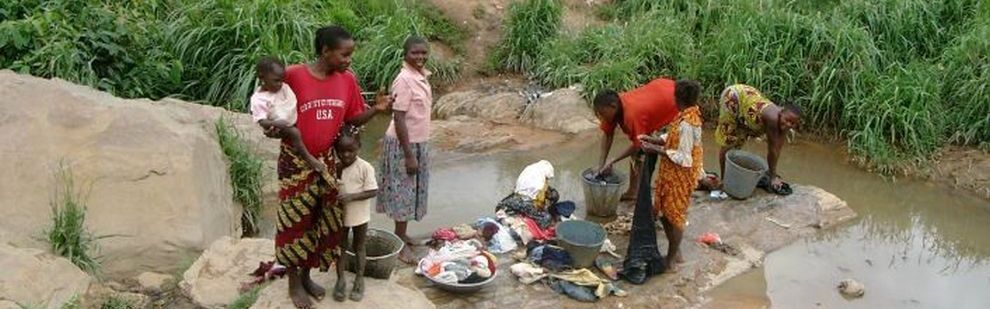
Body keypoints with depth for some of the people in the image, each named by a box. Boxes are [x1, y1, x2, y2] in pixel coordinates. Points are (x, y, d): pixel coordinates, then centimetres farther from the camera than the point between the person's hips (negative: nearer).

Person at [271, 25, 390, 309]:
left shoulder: (347, 79, -2)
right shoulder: (293, 75, -15)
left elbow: (352, 119, 5)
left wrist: (376, 110, -12)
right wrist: (274, 128, -25)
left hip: (327, 161, 5)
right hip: (296, 162, -5)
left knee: (322, 222, 13)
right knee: (296, 222, 6)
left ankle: (307, 276, 33)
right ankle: (293, 283, 23)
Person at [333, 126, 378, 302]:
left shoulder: (365, 168, -18)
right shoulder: (334, 167, -7)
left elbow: (373, 191, -18)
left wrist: (352, 196, -27)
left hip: (359, 216, -3)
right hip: (340, 214, 3)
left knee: (358, 247, 14)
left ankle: (359, 280, 28)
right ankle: (340, 280, 26)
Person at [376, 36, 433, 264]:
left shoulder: (422, 76, 5)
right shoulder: (404, 80, -21)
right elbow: (399, 119, -22)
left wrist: (418, 150, 17)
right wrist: (408, 155, -22)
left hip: (418, 142, 9)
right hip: (404, 144, -9)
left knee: (412, 191, 16)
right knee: (403, 191, 1)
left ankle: (401, 234, 30)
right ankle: (401, 243, 11)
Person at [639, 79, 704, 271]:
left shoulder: (686, 124, -28)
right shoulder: (691, 115, 2)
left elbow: (682, 158, -26)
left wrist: (656, 150, -21)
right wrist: (654, 140, 5)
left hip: (679, 177, -9)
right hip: (673, 175, 9)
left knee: (673, 217, 4)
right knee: (665, 212, 19)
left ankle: (671, 260, 17)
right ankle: (675, 252, 32)